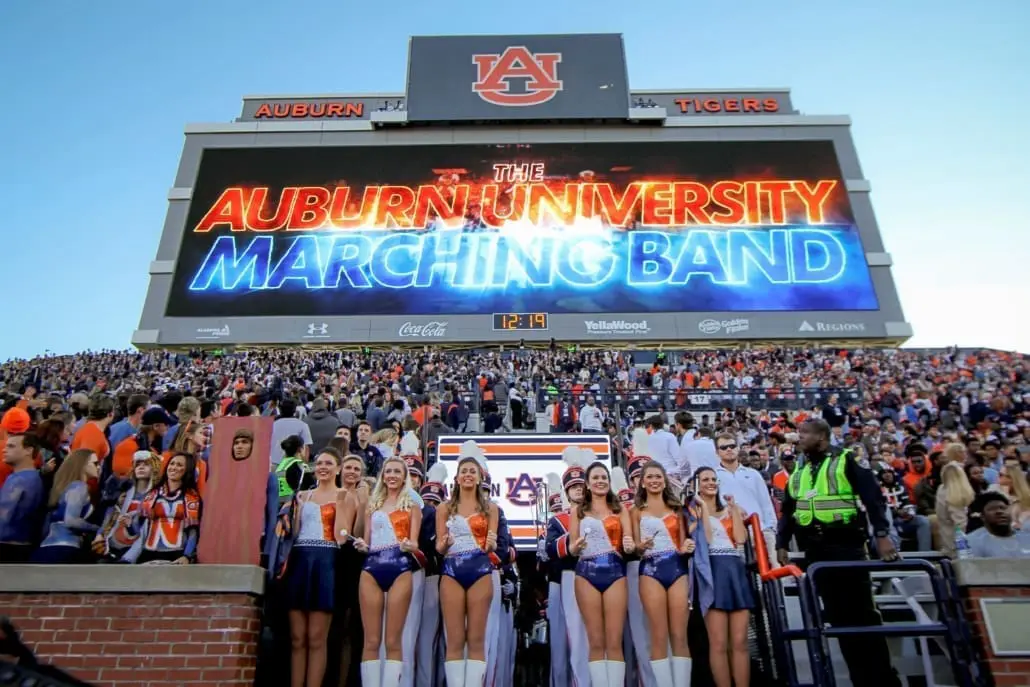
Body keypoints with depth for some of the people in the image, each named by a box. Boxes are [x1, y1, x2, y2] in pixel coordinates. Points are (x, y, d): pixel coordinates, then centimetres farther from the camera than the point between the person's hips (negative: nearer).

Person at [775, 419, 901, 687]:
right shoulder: (798, 472, 14)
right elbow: (787, 511, 17)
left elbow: (873, 497, -10)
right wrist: (781, 544, 10)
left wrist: (882, 535, -21)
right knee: (838, 617, 7)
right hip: (815, 552, 5)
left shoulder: (846, 461, -2)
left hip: (847, 547, -5)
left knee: (863, 614, 0)